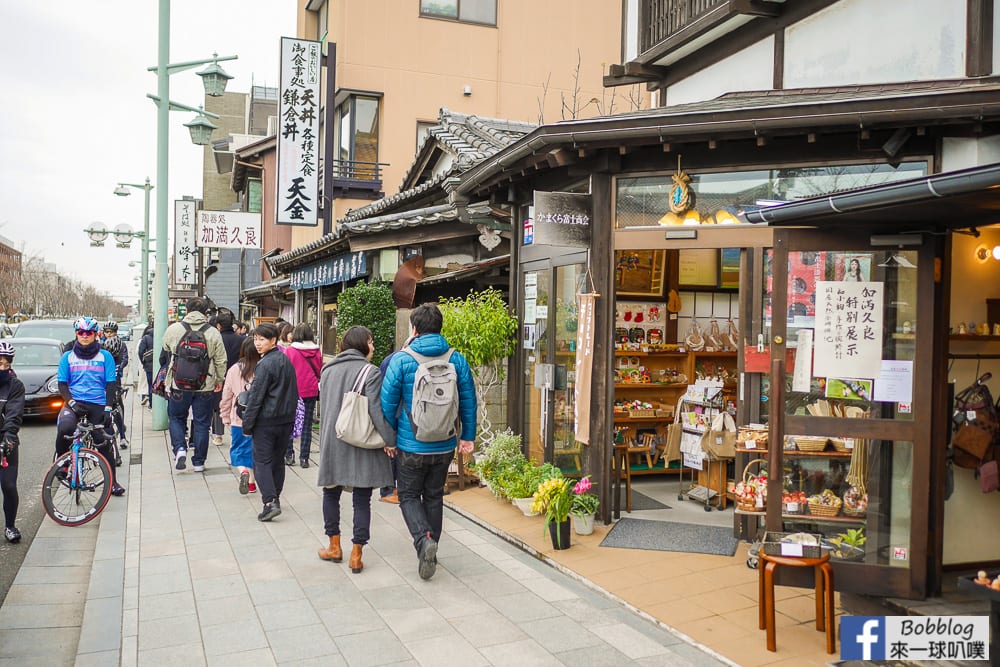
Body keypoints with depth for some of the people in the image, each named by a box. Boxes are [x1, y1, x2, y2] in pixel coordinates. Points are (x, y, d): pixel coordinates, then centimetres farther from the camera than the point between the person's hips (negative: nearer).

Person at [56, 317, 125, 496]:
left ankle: (112, 482, 13)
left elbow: (111, 384, 3)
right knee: (65, 428, -31)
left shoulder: (105, 356, 5)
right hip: (74, 403, 0)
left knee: (104, 443, 0)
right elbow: (62, 383, 6)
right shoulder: (68, 357, 8)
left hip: (98, 405, 0)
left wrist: (108, 408, -7)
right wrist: (71, 401, -12)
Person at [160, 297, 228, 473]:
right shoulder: (213, 333, -5)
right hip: (205, 386, 0)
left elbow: (164, 357, 11)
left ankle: (180, 448, -1)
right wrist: (219, 380, 14)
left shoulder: (173, 329, -3)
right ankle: (199, 462, 15)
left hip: (179, 385, 0)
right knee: (201, 423, 9)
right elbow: (221, 361, -1)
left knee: (176, 418, 19)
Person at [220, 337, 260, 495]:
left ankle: (243, 471, -12)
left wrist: (226, 417, 15)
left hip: (238, 418, 0)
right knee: (254, 449, 14)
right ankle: (251, 482, 20)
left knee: (238, 449, 13)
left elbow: (227, 396, 3)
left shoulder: (234, 370, -5)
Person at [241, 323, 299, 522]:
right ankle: (275, 496, 27)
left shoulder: (265, 364, -16)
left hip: (266, 421, -7)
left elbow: (256, 397, -16)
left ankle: (270, 501, -13)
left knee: (262, 460, -3)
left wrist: (247, 423, -9)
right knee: (278, 459, 17)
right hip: (286, 420, 8)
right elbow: (294, 393, 16)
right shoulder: (287, 361, 9)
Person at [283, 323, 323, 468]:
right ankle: (304, 458, 9)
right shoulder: (317, 351, -2)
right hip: (311, 391, 2)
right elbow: (320, 372, 7)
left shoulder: (289, 350, -10)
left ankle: (289, 455, 14)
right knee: (307, 425, 8)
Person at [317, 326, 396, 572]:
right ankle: (356, 556, 6)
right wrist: (389, 440, -12)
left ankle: (334, 547, 25)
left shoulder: (328, 369, 7)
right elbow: (376, 409, -18)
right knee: (362, 500, 4)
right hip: (362, 446, -4)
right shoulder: (370, 371, -11)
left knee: (331, 493, 19)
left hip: (332, 443, 4)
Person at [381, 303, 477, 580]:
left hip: (411, 445, -3)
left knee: (408, 495, 11)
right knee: (434, 496, 18)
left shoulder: (401, 360, -11)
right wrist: (468, 436, 12)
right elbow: (468, 401, 2)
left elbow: (388, 402, -7)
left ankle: (423, 539, -12)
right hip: (445, 446, 3)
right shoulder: (457, 360, -2)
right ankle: (430, 551, 26)